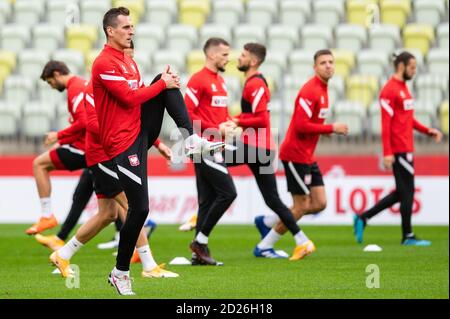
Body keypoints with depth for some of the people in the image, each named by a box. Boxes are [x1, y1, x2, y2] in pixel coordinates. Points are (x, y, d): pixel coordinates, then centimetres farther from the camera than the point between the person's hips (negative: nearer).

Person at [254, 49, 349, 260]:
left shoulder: (323, 89, 13)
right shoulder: (310, 91, -18)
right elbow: (301, 126, -24)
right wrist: (331, 128, -19)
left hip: (307, 156, 10)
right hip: (296, 154, -10)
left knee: (319, 204, 7)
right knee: (301, 207, -4)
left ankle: (266, 223, 17)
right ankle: (264, 246, 10)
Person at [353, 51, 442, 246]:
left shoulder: (404, 88, 17)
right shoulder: (390, 90, -13)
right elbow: (386, 123, -17)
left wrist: (428, 131, 12)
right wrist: (387, 153, -21)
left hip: (406, 148, 10)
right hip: (399, 150, -10)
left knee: (402, 193, 12)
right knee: (407, 192, -2)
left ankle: (362, 219, 17)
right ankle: (407, 236, 7)